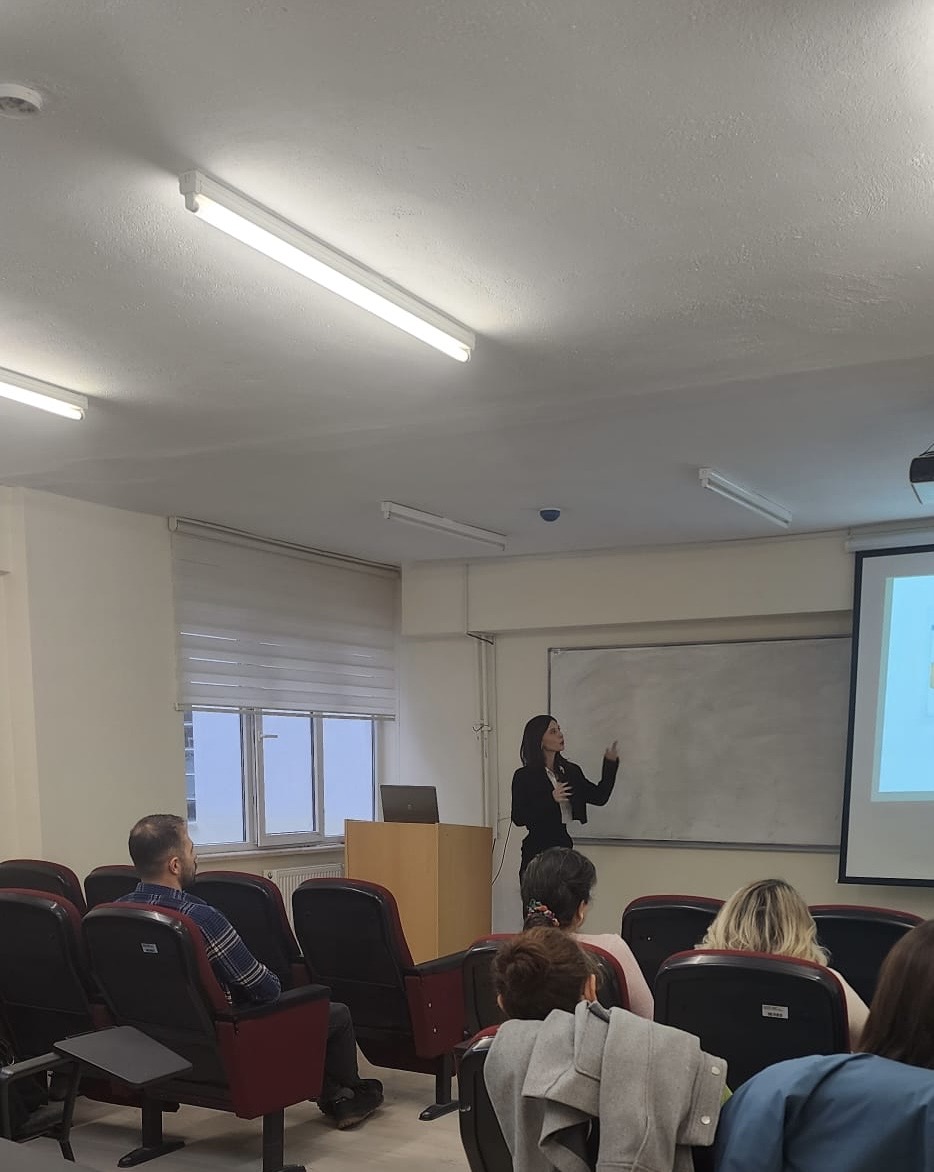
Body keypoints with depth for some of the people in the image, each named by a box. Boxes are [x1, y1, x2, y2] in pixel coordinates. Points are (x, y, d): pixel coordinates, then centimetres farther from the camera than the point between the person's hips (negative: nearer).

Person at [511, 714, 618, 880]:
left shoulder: (570, 771, 11)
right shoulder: (524, 776, -5)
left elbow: (599, 797, 9)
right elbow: (518, 817, -12)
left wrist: (610, 764, 0)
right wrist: (550, 799, -21)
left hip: (564, 844, 5)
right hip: (537, 849, -5)